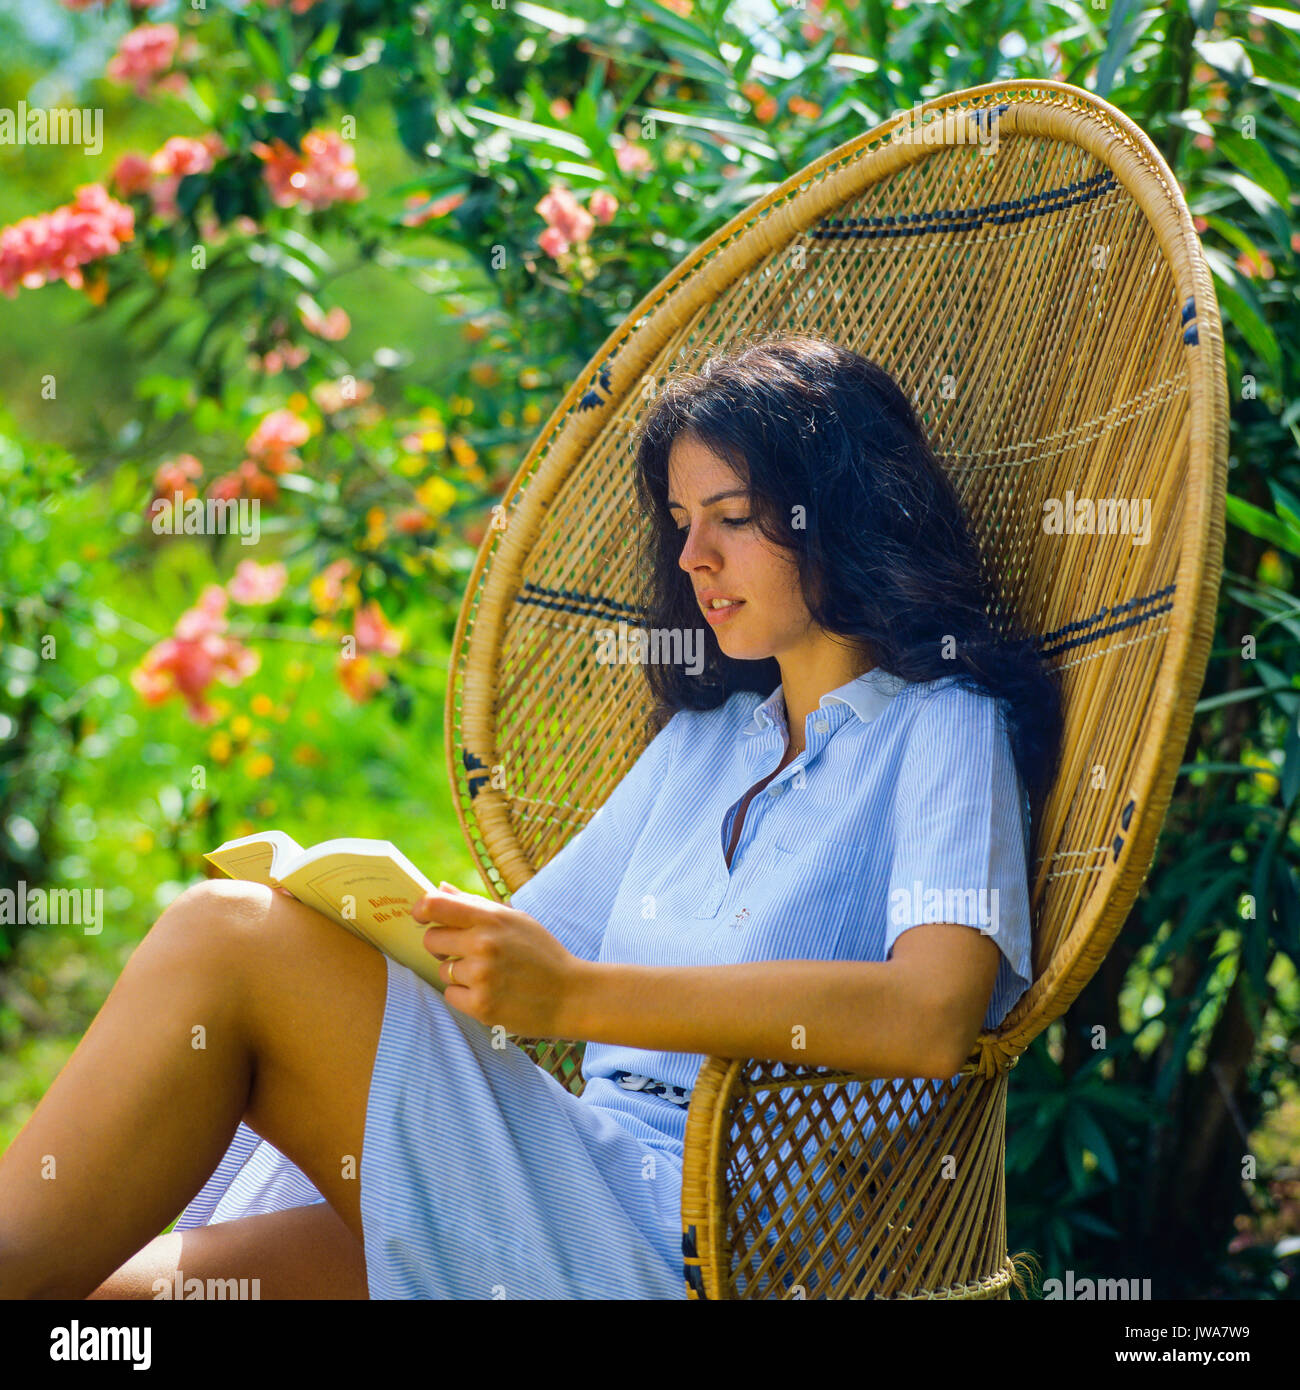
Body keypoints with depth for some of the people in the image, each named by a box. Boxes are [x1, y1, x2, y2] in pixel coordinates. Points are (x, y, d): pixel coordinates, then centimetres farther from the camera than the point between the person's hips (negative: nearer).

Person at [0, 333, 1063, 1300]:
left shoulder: (945, 729, 2)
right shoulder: (702, 737, 27)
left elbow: (935, 1016, -17)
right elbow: (534, 952, 23)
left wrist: (576, 992, -22)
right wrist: (377, 912, 1)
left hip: (696, 1239, -7)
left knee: (228, 940, -20)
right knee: (99, 1291, -17)